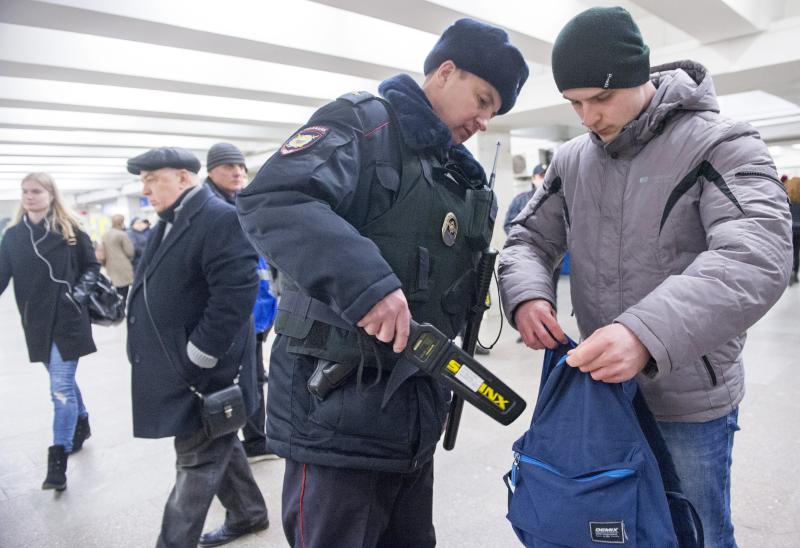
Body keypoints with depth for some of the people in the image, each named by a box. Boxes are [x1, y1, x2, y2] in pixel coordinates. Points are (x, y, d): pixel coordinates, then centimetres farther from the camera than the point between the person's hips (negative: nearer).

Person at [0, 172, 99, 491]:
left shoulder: (70, 230, -4)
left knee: (61, 388, -6)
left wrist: (78, 294, -10)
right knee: (63, 382, 19)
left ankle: (58, 460, 0)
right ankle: (82, 425, 42)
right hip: (37, 324, 4)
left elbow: (92, 266, 5)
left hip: (67, 320, -4)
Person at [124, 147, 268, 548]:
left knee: (197, 461, 4)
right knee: (217, 448, 21)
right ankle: (248, 513, 39)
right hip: (179, 369, 10)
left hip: (205, 374, -10)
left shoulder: (222, 220, -17)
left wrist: (196, 357, -20)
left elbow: (235, 295, -25)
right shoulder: (169, 224, 13)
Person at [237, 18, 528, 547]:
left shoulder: (460, 176, 17)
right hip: (338, 403, -8)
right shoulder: (363, 121, -9)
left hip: (415, 410, 8)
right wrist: (365, 282, -35)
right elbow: (272, 199, -26)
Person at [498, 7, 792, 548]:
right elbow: (530, 239, 5)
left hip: (690, 402, -4)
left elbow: (756, 258, -27)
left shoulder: (721, 146, -13)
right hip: (599, 389, 5)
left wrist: (646, 332, -42)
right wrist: (526, 296, -19)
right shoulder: (571, 161, 2)